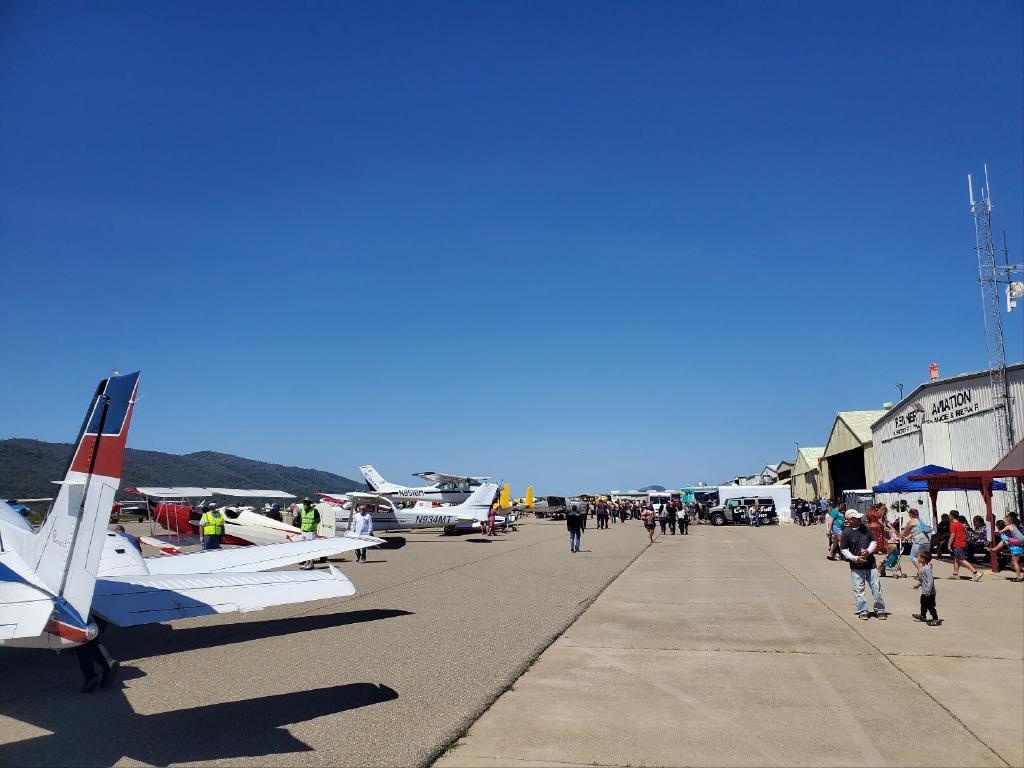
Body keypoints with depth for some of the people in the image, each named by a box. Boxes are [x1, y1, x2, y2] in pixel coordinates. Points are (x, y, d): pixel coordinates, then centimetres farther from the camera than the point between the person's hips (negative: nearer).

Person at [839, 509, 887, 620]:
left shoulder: (865, 528, 4)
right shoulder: (846, 533, -7)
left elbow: (874, 541, 12)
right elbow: (843, 550, -4)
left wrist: (869, 550, -7)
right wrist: (855, 558, -15)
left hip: (871, 564, 3)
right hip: (856, 567, -3)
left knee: (876, 588, 7)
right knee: (859, 590, 2)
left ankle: (880, 610, 21)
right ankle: (862, 611, 14)